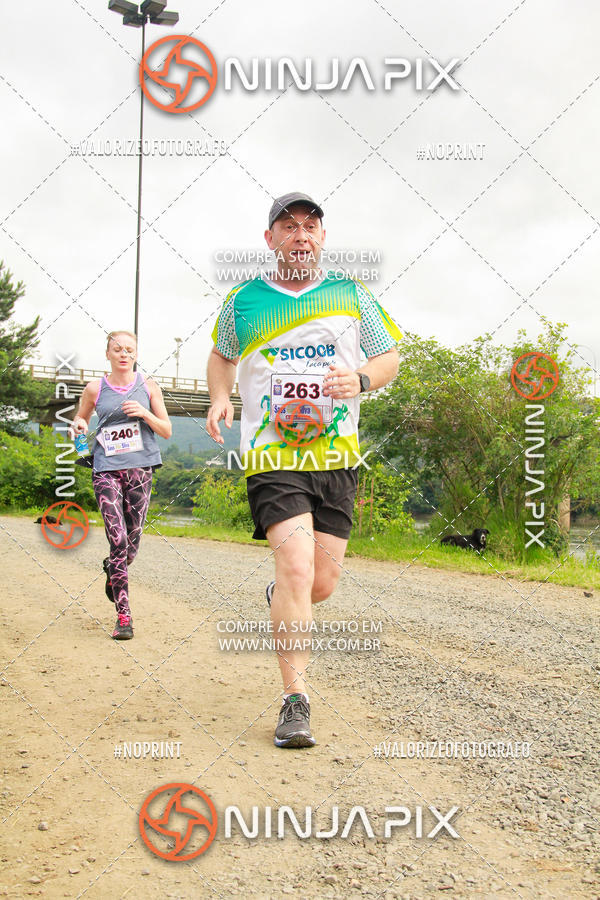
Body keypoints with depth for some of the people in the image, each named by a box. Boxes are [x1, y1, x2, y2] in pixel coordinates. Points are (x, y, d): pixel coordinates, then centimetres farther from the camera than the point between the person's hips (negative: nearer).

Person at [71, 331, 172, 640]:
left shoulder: (148, 387, 8)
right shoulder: (95, 389, 7)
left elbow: (167, 431, 9)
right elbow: (81, 421, 22)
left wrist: (145, 414, -9)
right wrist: (79, 425, -2)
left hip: (140, 468, 2)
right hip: (106, 471, -1)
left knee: (133, 540, 4)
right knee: (118, 540, -13)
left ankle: (113, 573, 40)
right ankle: (123, 616, -9)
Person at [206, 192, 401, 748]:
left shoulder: (352, 296, 8)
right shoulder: (243, 301, 7)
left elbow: (389, 357, 14)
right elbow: (222, 354, 24)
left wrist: (361, 380, -8)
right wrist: (220, 398, 5)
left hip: (337, 458, 2)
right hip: (272, 456, -2)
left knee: (322, 584, 2)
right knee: (297, 566, -19)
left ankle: (279, 599, 41)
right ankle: (295, 702, -9)